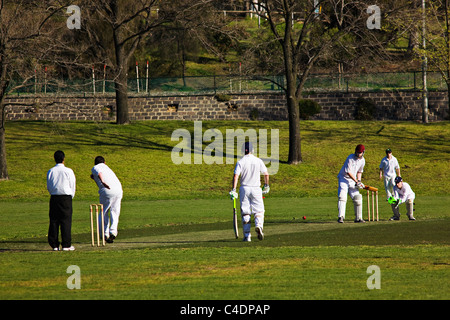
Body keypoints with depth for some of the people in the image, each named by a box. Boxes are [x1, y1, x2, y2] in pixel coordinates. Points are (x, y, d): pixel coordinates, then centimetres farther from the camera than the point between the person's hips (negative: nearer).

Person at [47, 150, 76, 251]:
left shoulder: (50, 171, 4)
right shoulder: (68, 171, -4)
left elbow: (48, 187, 8)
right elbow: (72, 186, 1)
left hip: (54, 197, 3)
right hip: (66, 197, -3)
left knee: (53, 221, 6)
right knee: (66, 221, -1)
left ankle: (54, 245, 5)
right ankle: (66, 245, -4)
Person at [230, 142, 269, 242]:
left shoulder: (240, 162, -4)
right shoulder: (258, 161, 0)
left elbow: (236, 176, -14)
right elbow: (266, 174, 5)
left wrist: (233, 190, -15)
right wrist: (266, 186, 21)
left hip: (244, 189, 0)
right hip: (256, 189, 0)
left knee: (245, 213, 7)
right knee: (259, 210, 6)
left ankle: (247, 236, 5)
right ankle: (259, 226, -24)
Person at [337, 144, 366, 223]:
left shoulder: (362, 160, 2)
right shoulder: (350, 158, -19)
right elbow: (348, 172, -22)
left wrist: (359, 180, 2)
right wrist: (356, 181, -23)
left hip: (352, 180, 6)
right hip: (344, 178, -6)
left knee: (357, 198, 1)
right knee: (342, 197, -21)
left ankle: (358, 218, 9)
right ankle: (341, 217, -27)